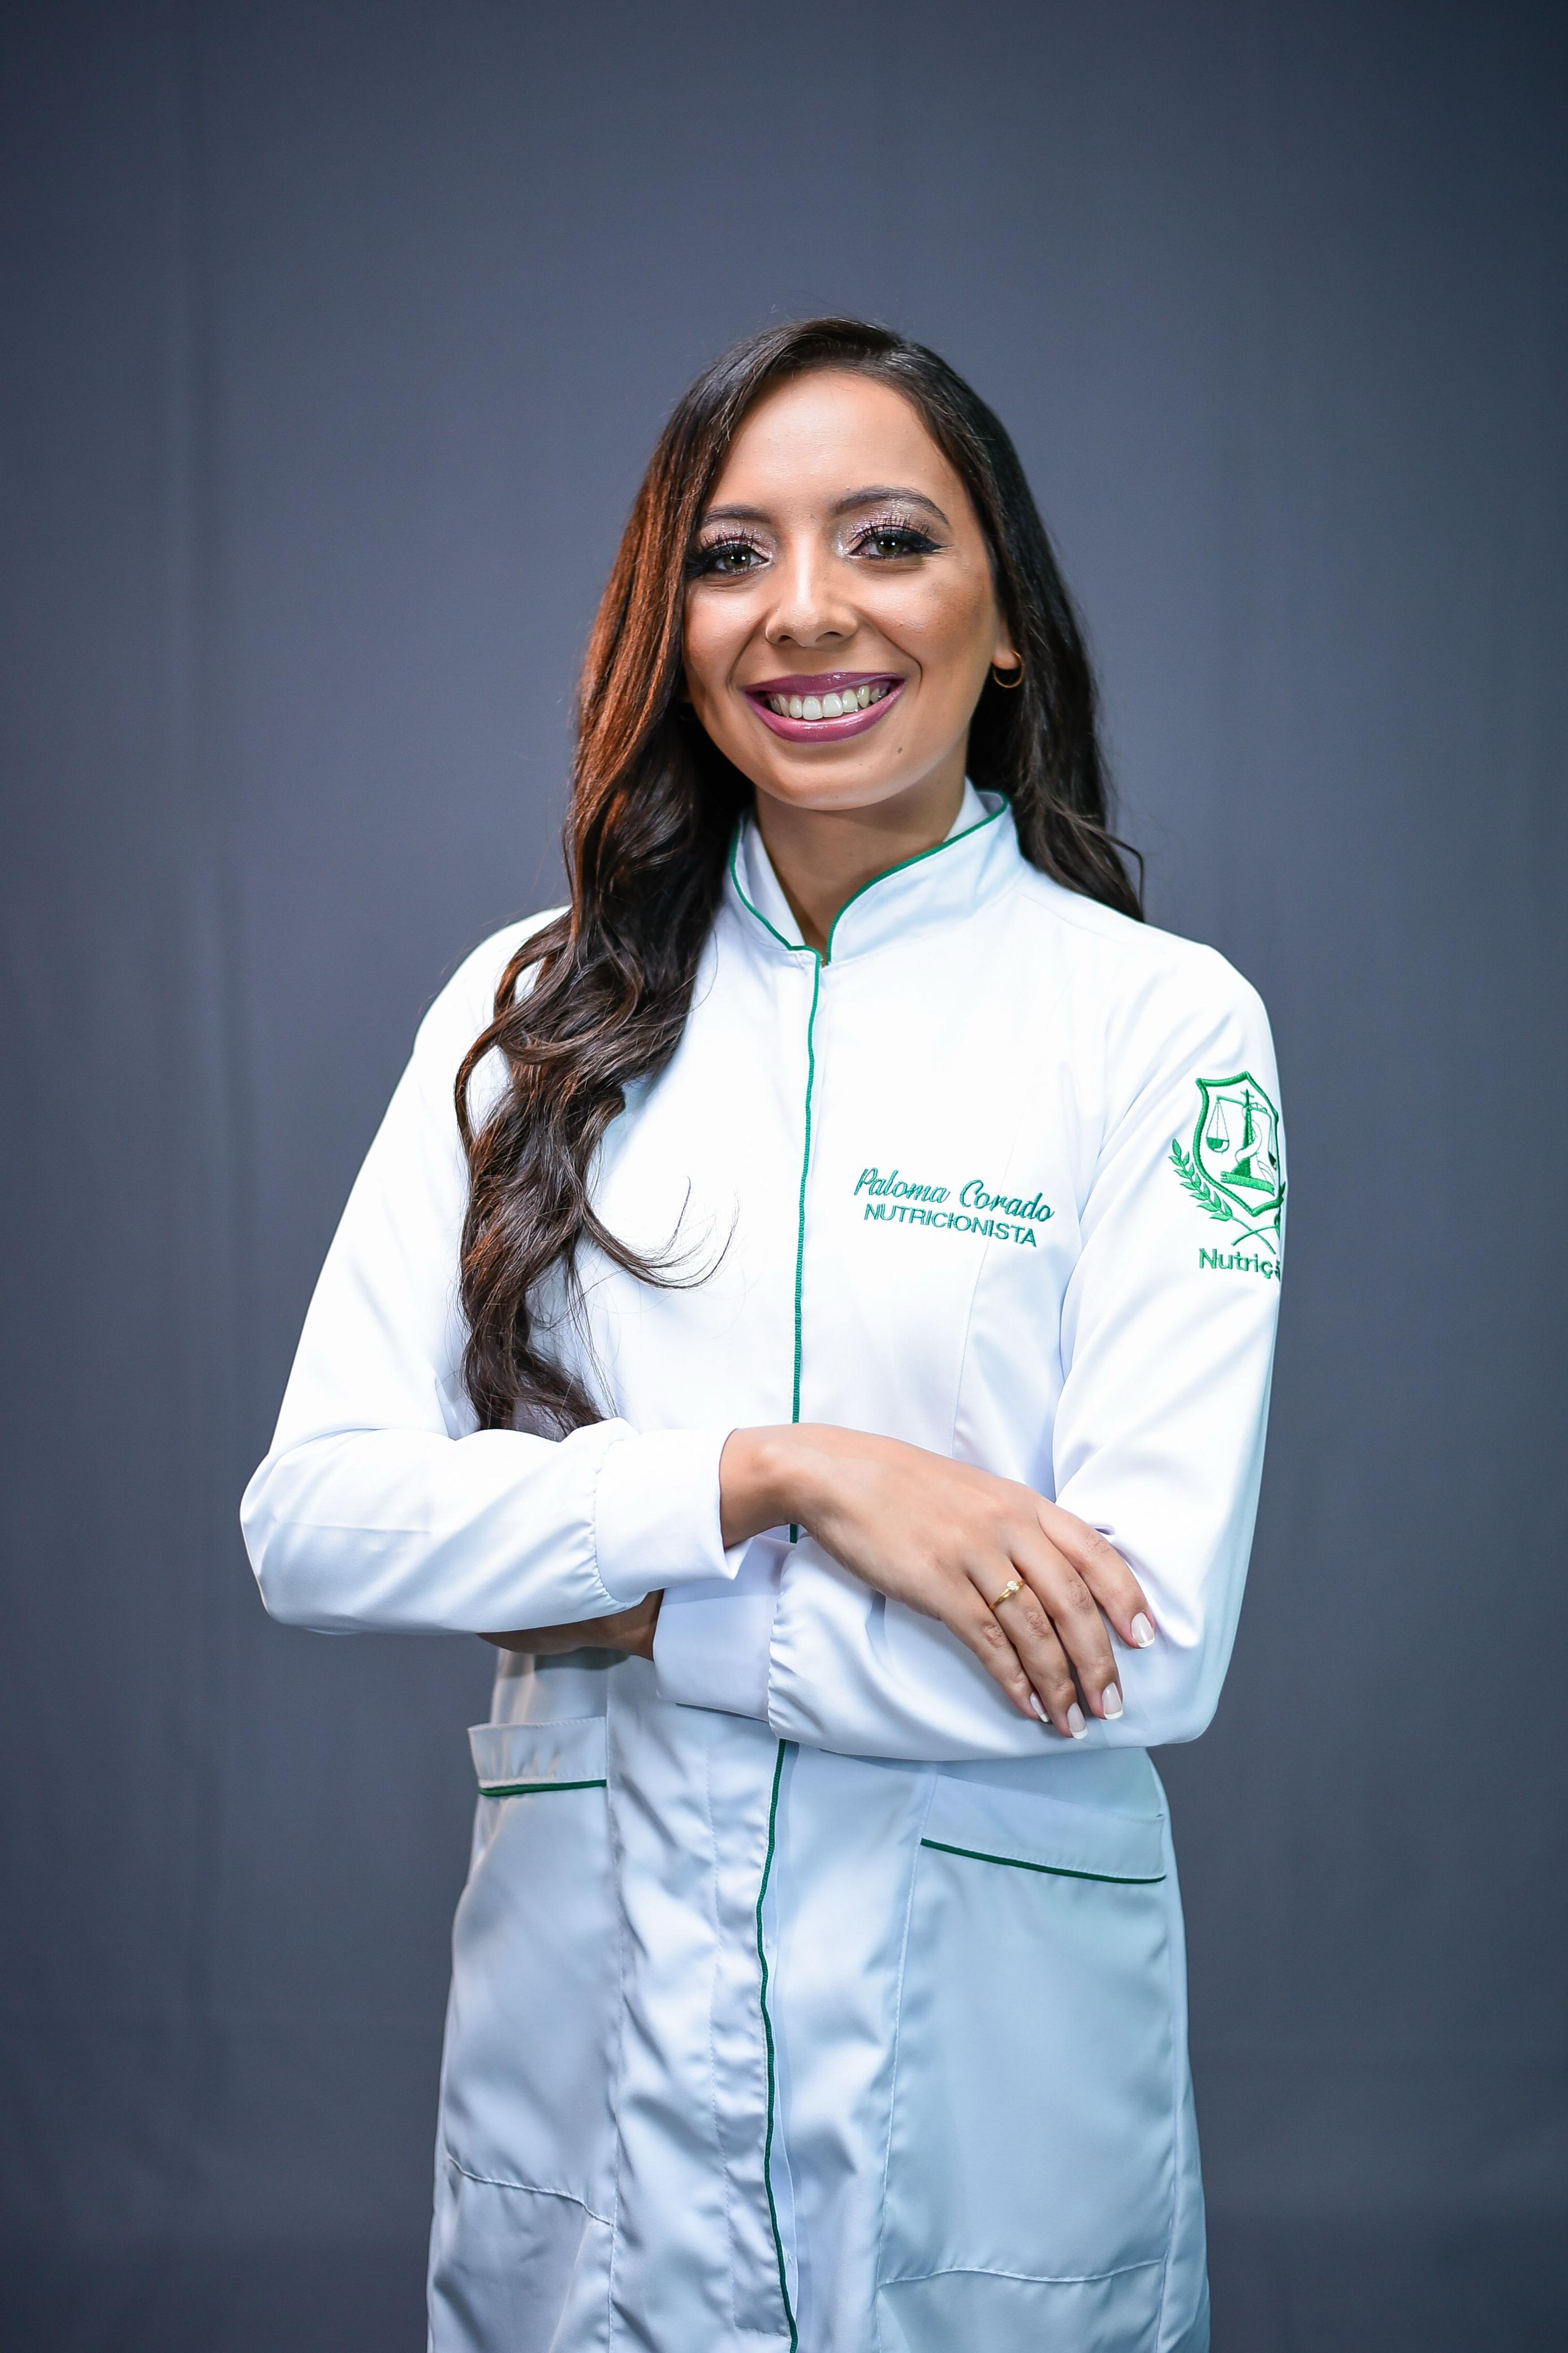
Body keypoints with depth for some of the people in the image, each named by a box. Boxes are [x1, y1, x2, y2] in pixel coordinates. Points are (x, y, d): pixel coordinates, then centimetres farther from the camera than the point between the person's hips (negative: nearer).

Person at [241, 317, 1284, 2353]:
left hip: (988, 2075, -2)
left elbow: (1146, 1646, -15)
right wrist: (772, 1471, -19)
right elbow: (312, 1517, -7)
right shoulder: (530, 1010, 2)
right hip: (584, 2051, 3)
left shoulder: (1158, 1021, -7)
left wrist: (604, 1613, -12)